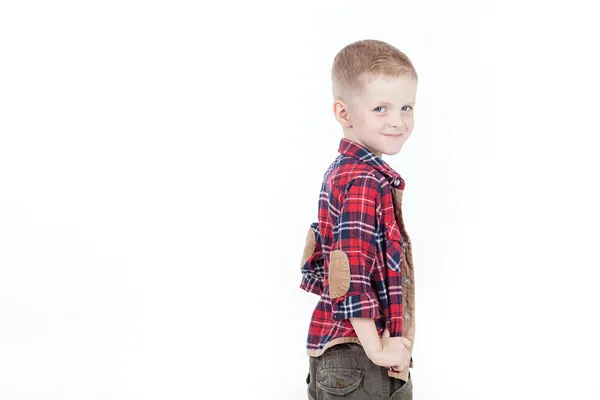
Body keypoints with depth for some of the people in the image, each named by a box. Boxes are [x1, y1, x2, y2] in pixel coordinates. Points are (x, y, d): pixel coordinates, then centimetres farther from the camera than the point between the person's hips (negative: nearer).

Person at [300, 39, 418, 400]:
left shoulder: (341, 171, 11)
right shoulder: (367, 182, -19)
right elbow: (352, 273, -25)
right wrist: (376, 349, -20)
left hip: (334, 345, 10)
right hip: (356, 356, -10)